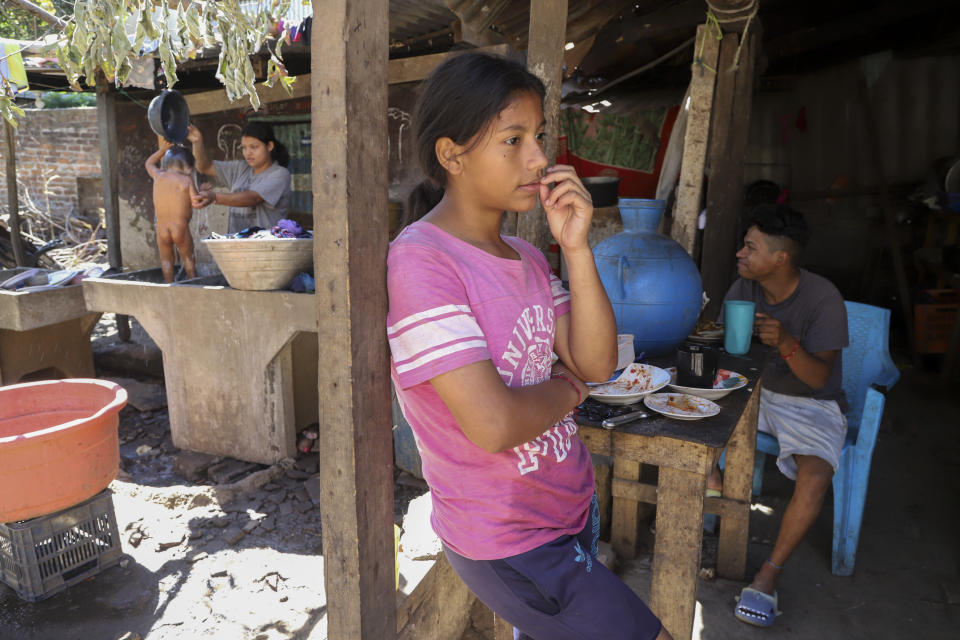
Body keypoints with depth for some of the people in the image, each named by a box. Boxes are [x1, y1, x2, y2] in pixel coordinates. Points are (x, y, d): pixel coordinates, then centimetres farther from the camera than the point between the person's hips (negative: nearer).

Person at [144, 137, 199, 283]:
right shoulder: (186, 180, -5)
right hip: (181, 227, -3)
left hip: (161, 229, 3)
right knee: (188, 257, 12)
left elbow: (149, 163, 29)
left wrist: (162, 149, 30)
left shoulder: (158, 176, 7)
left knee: (166, 259, 15)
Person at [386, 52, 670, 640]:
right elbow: (493, 425, -29)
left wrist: (576, 248, -11)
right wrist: (565, 390, -8)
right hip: (508, 544, -7)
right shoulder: (419, 261, -23)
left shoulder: (527, 258, 4)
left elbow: (597, 363, -1)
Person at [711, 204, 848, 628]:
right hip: (757, 391, 5)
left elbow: (819, 377, -23)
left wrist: (786, 343, -42)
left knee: (814, 477, -30)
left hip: (812, 403, -5)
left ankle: (771, 571, -11)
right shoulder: (743, 287, -6)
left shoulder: (823, 299, -21)